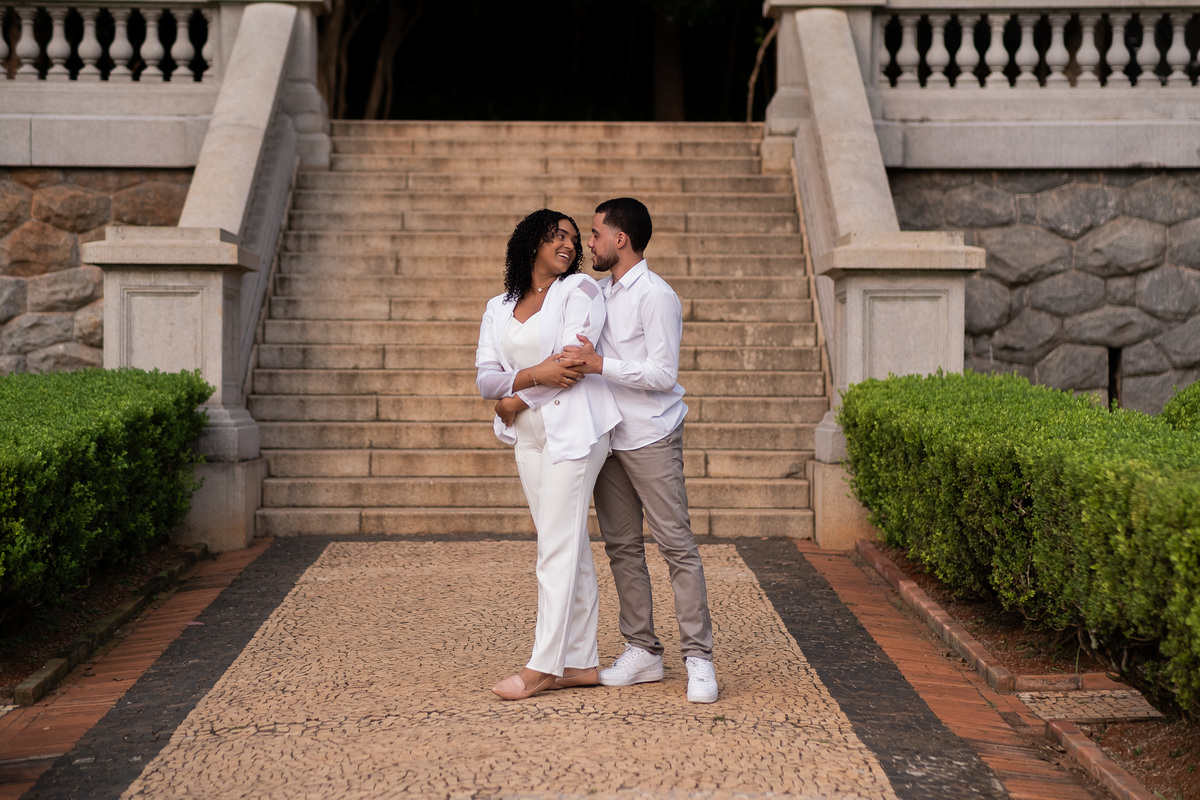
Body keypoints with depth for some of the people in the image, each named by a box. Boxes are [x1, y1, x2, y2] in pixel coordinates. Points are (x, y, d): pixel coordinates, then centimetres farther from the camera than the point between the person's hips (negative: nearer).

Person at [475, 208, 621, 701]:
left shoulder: (578, 291, 1)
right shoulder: (499, 308, 16)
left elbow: (573, 364, -10)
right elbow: (485, 378, 4)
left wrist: (515, 399, -2)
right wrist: (533, 374, -15)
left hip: (572, 429, -5)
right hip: (529, 437, 6)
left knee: (558, 549, -7)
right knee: (571, 549, 7)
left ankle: (543, 666, -5)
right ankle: (582, 662, 10)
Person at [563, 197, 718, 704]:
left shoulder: (656, 296, -12)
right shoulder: (600, 291, 13)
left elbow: (662, 374, -18)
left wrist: (600, 365, -24)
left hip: (651, 438, -8)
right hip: (607, 435, 8)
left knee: (677, 544, -7)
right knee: (621, 545, 9)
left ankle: (698, 657, -4)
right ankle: (642, 651, 16)